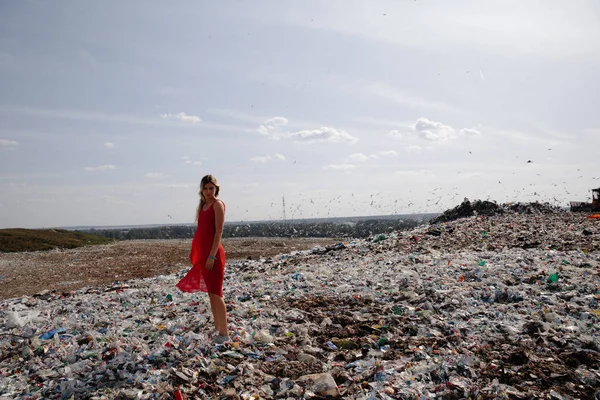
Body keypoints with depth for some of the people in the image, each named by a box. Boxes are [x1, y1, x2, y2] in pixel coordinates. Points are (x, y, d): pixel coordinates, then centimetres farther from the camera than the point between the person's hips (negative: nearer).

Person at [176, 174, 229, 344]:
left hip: (213, 253, -9)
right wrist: (196, 253, 16)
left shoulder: (218, 204, -7)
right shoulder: (203, 205, 17)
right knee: (210, 293, 12)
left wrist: (212, 255, -20)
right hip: (203, 253, 9)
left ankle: (224, 333, 0)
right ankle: (217, 329, 21)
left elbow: (219, 232, -15)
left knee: (216, 293, -7)